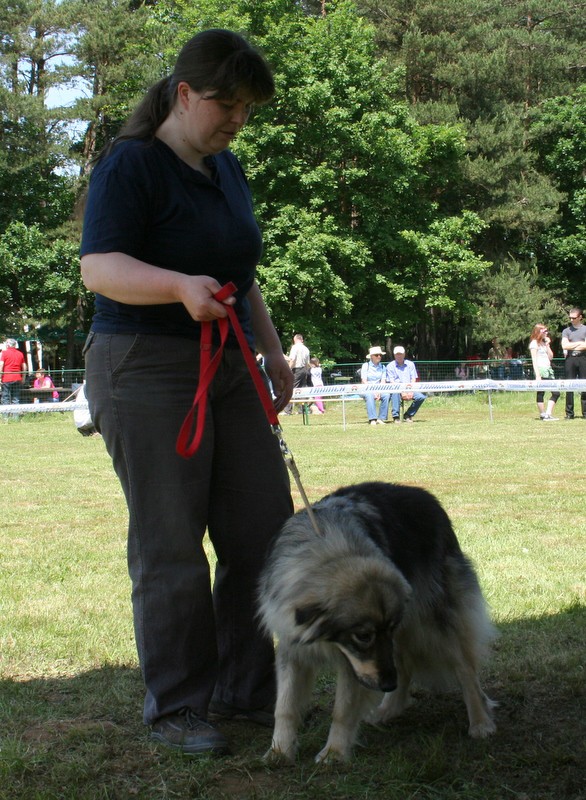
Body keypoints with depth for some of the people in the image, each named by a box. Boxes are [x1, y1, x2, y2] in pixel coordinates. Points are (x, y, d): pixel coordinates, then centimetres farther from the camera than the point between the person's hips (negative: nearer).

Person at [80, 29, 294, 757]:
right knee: (170, 545, -5)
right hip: (145, 370, -8)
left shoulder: (226, 169, 15)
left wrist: (271, 350, 19)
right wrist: (182, 286, -35)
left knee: (264, 528, 5)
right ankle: (175, 709, 7)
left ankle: (245, 691, 17)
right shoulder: (131, 165, -9)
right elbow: (99, 266, -20)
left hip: (227, 370, 8)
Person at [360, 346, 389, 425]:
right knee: (370, 396, -38)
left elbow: (383, 381, 4)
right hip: (367, 389, -3)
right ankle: (372, 419, -41)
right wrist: (373, 391, -19)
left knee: (386, 395, -30)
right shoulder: (365, 366, 3)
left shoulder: (382, 367, 13)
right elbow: (364, 381, -6)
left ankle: (381, 418, -26)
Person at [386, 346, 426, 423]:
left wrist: (410, 391, -12)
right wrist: (402, 392, -20)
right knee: (395, 392, -39)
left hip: (409, 390, 3)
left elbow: (413, 379, 8)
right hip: (397, 390, -3)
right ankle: (396, 416, -31)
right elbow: (391, 382, -5)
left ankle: (408, 415, -4)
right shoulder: (390, 366, 5)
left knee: (422, 397, -23)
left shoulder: (410, 364, 15)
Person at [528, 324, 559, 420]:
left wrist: (547, 344, 5)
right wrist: (537, 375, -16)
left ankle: (548, 414, 4)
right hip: (540, 370, -8)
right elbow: (534, 360, -10)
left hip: (548, 370, 8)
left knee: (556, 392, 2)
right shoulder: (534, 343, -4)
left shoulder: (544, 342, 20)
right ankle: (543, 415, -2)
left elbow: (551, 357, 14)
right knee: (540, 393, -4)